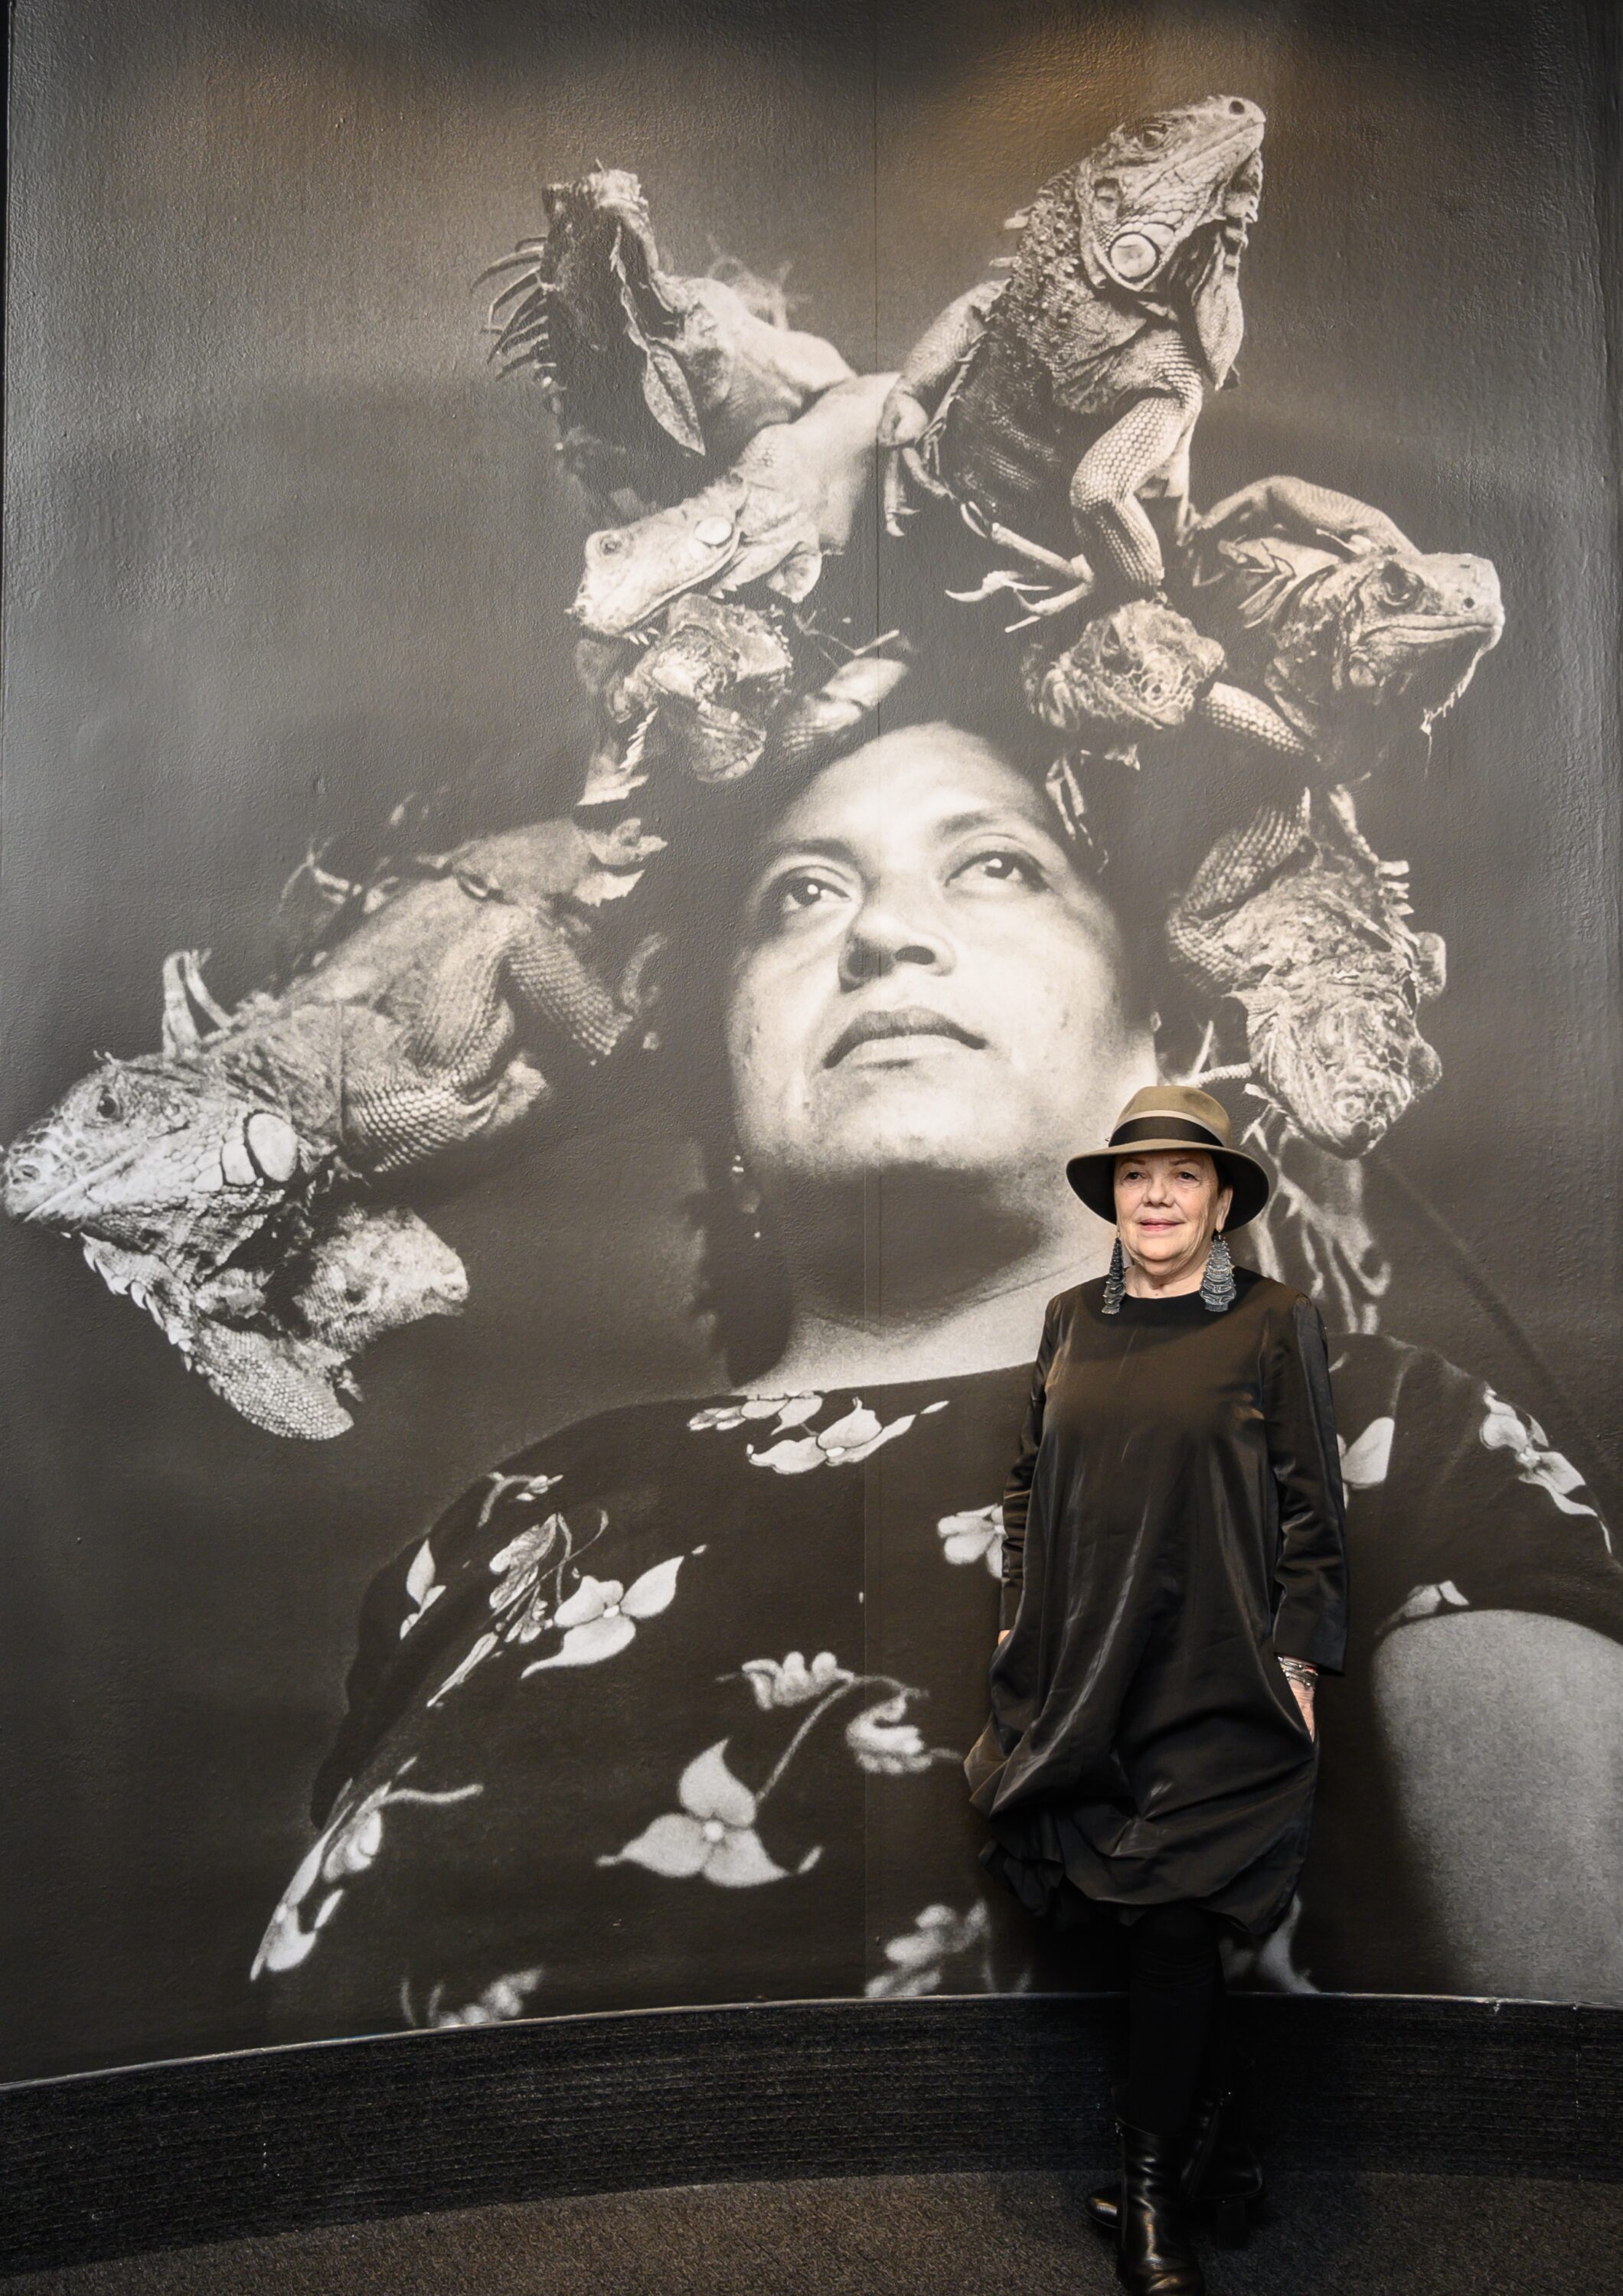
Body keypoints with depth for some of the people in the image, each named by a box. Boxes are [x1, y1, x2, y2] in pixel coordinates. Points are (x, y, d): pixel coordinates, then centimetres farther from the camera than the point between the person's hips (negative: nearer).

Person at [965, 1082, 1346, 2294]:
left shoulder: (1276, 1323, -4)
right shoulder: (1071, 1319, 7)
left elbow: (1313, 1508, -4)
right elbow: (1029, 1482, 13)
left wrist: (1298, 1660, -7)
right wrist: (1020, 1621, 10)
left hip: (1215, 1681, -3)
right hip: (1083, 1671, 4)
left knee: (1176, 1919, 2)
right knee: (1167, 1916, 13)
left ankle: (1151, 2186, 20)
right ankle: (1210, 2118, 36)